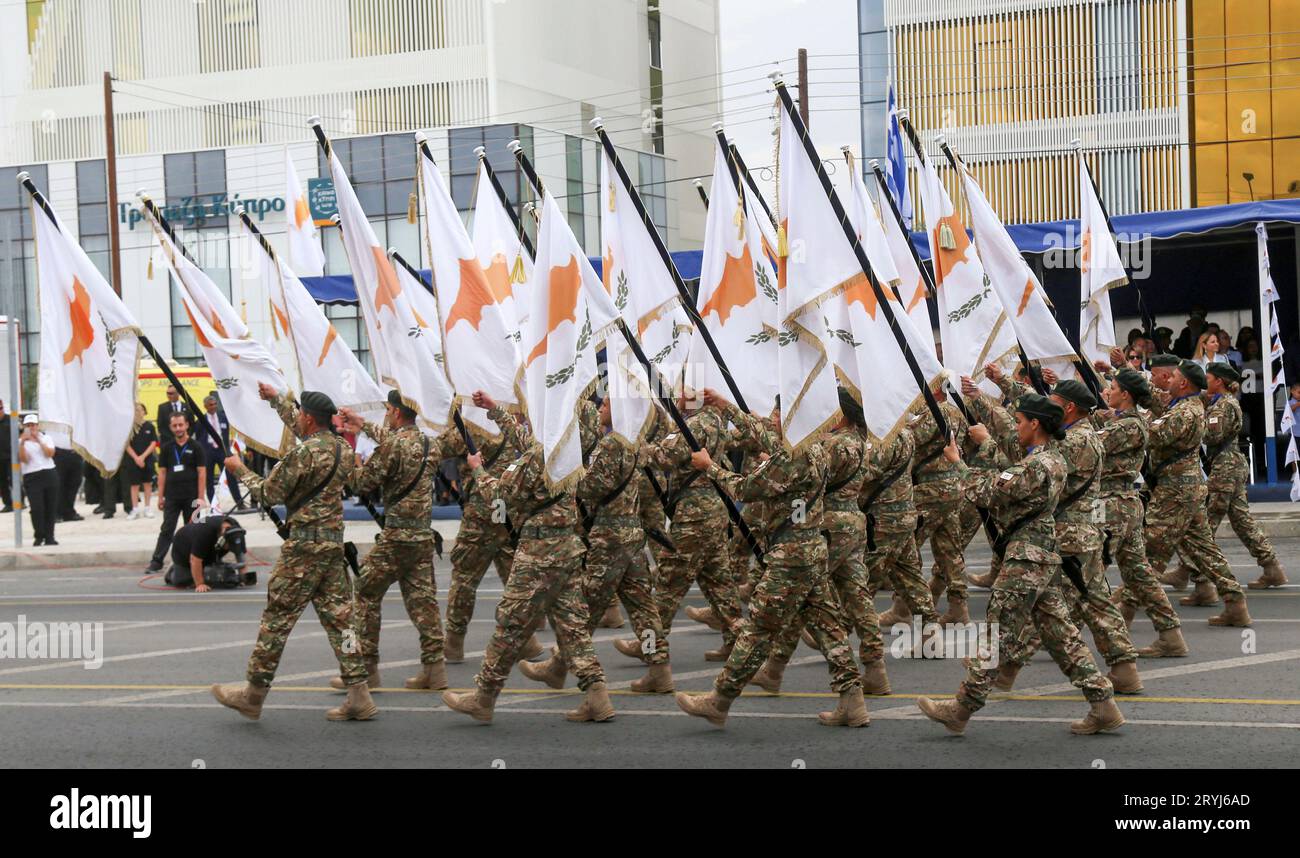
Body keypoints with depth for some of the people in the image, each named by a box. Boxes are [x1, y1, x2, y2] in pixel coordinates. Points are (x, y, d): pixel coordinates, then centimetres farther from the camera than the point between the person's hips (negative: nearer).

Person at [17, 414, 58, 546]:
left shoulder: (46, 438, 12)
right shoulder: (21, 441, 7)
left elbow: (50, 453, -4)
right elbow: (23, 459, -7)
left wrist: (38, 440, -9)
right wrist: (22, 443, -18)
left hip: (50, 474, 2)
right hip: (32, 477, -2)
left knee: (51, 507, 2)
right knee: (37, 508, -13)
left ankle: (49, 537, 9)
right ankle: (39, 536, -3)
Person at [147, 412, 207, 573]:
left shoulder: (196, 447, 0)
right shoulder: (167, 448, 7)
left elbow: (202, 473, -2)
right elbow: (162, 472, 8)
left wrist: (201, 497, -8)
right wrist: (160, 496, 3)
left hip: (191, 497, -2)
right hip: (172, 497, 2)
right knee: (166, 530, -1)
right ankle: (156, 561, -3)